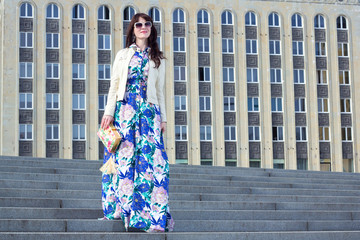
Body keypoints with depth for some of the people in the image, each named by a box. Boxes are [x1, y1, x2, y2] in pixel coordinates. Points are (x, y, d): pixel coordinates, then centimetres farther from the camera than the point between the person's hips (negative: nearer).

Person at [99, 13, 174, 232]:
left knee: (152, 158, -10)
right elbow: (114, 85, 9)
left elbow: (160, 91, 14)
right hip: (125, 109, 0)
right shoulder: (123, 55, 15)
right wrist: (109, 112, -2)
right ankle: (121, 208, -2)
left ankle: (156, 216, -12)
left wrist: (163, 118, 6)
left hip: (148, 111, 0)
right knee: (124, 156, -6)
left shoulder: (158, 59, 17)